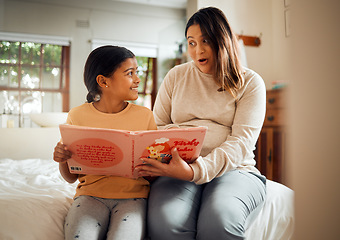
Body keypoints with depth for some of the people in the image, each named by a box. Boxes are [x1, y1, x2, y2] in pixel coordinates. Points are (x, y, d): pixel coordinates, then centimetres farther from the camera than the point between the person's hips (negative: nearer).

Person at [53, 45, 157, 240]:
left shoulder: (145, 115, 4)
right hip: (91, 193, 0)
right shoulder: (77, 116, 4)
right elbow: (71, 177, 10)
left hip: (133, 195, 0)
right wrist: (62, 160, -12)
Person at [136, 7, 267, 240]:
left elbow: (242, 141, -8)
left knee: (220, 221, -34)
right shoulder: (176, 76, 15)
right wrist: (153, 158, -10)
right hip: (179, 169, 2)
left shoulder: (250, 82, 4)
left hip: (232, 169, -1)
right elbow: (158, 126, 14)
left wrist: (196, 171, -25)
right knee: (165, 221, -32)